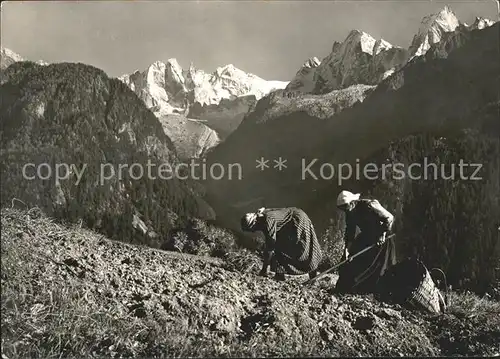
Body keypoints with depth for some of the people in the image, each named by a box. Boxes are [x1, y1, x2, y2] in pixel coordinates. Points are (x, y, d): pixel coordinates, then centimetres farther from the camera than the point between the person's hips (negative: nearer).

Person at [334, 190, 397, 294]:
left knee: (380, 265, -2)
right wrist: (348, 247, -15)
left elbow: (389, 217, -22)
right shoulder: (350, 214, -5)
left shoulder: (369, 205, -27)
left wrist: (383, 235, -25)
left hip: (381, 236, -6)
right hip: (366, 236, 7)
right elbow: (349, 231, -2)